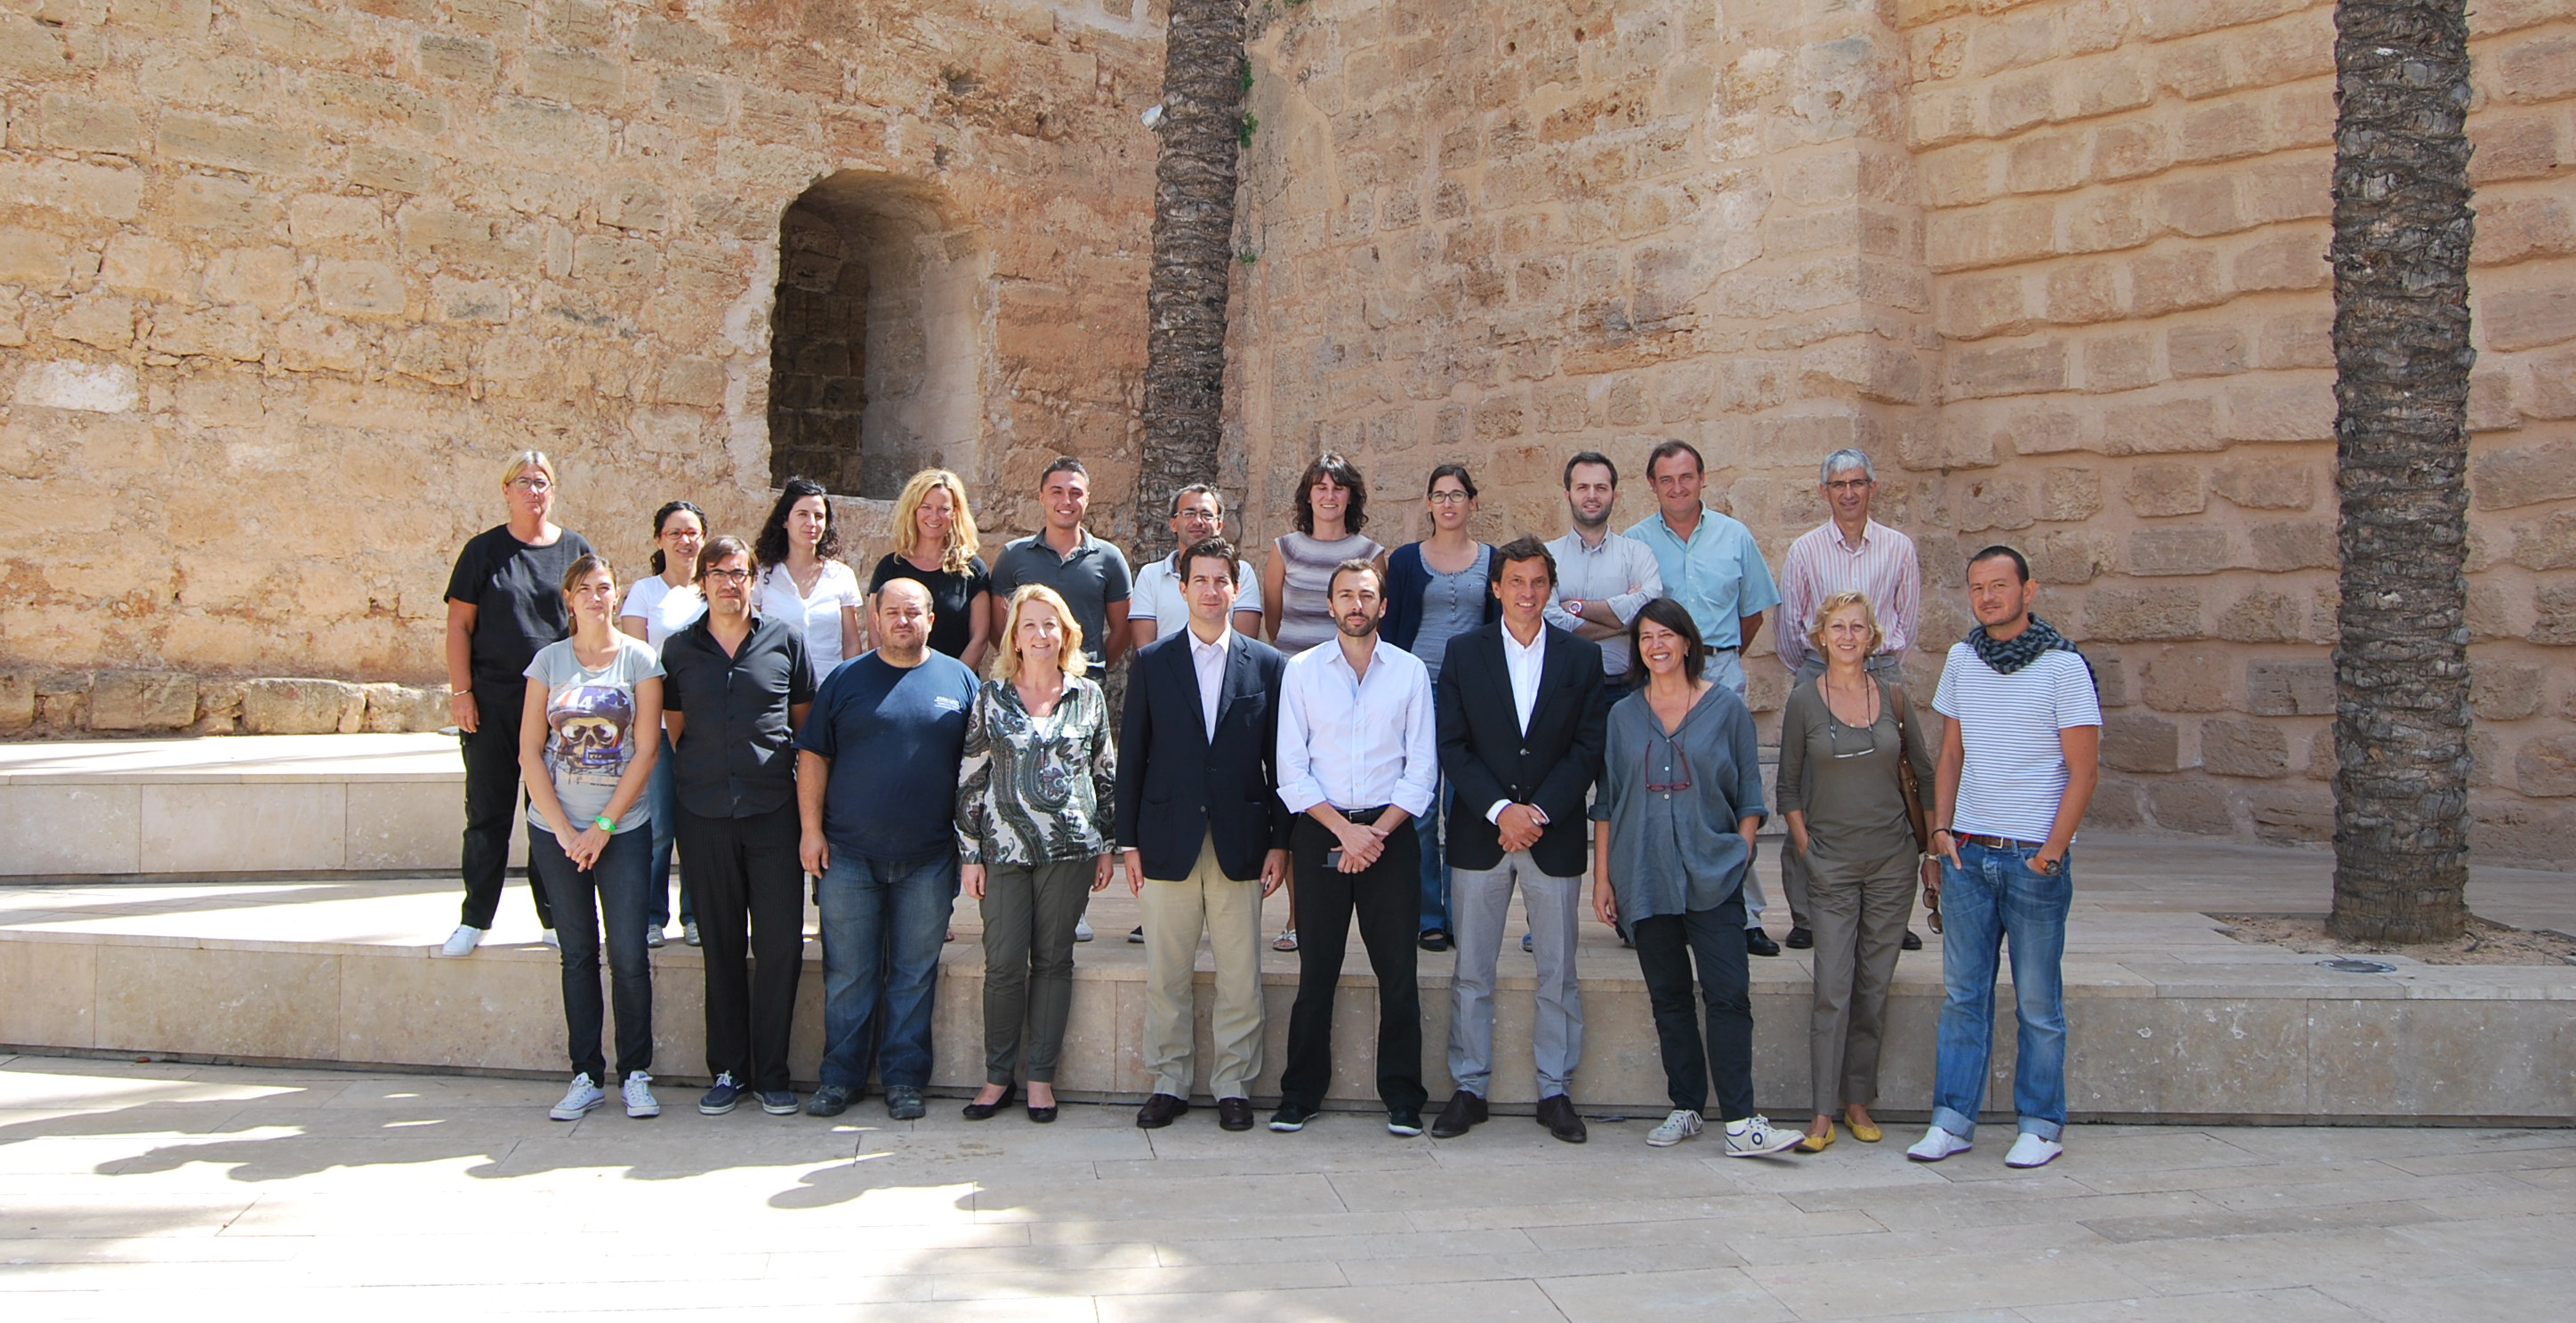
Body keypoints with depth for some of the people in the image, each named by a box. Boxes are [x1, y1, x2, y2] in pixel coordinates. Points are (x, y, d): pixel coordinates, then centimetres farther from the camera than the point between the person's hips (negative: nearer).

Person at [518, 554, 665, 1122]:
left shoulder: (640, 659, -1)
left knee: (629, 954, -4)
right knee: (577, 954, 6)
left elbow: (645, 750, -5)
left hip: (623, 828, -2)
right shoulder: (549, 660, 4)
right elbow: (530, 751, 1)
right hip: (556, 830, 2)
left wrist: (602, 828, -9)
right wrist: (563, 829, -7)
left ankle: (635, 1073, 8)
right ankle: (586, 1076, 14)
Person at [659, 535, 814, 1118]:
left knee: (780, 945, -3)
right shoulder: (679, 648, 8)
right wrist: (696, 780, 6)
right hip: (704, 817, 1)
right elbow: (673, 728, 15)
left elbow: (805, 721, 11)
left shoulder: (784, 640, 5)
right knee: (722, 948, 8)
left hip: (773, 812, -1)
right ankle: (728, 1070, 18)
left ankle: (771, 1073, 9)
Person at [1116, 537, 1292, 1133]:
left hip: (1240, 843, 0)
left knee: (1241, 978, 3)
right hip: (1168, 841, 0)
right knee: (1165, 977, 6)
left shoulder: (1268, 664, 5)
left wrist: (1280, 841, 1)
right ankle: (1169, 1084, 19)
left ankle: (1233, 1086, 16)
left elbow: (1279, 760, 6)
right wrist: (1128, 841, 2)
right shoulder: (1151, 662, 6)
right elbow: (1131, 755, 6)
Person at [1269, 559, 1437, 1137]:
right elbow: (1291, 769, 0)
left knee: (1398, 972, 0)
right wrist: (1345, 829, -9)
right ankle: (1300, 1094, 13)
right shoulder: (1301, 671, 4)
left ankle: (1402, 1097, 10)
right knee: (1316, 970, 3)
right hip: (1320, 832, 0)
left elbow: (1422, 769, 2)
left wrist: (1378, 831, -9)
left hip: (1390, 833, 0)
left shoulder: (1411, 672, 5)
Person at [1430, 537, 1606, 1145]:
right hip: (1480, 833, 0)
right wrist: (1500, 810, -13)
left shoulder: (1582, 656, 5)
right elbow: (1452, 745, -2)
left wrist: (1540, 811, -11)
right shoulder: (1464, 652, 3)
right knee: (1471, 973, 5)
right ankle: (1469, 1088, 15)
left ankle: (1555, 1091, 17)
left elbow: (1589, 747, 0)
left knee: (1558, 974, 6)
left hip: (1555, 836, 0)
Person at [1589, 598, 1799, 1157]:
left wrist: (1740, 857, -3)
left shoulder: (1727, 708, 4)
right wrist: (1601, 877, 7)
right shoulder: (1623, 716, 9)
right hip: (1644, 878, 2)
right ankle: (1686, 1108, 18)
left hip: (1712, 877, -2)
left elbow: (1749, 796, 6)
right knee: (1668, 997, 8)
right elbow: (1606, 802, 11)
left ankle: (1740, 1122, -8)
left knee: (1728, 995, -9)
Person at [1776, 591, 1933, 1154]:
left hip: (1892, 859, 2)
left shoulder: (1893, 695, 3)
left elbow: (1925, 772, 11)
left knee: (1874, 987, 7)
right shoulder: (1804, 701, -2)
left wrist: (1932, 841, 8)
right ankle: (1823, 1113, -1)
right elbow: (1789, 787, 5)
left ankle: (1858, 1101, 18)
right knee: (1832, 990, -5)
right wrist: (1805, 847, -3)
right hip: (1831, 864, -2)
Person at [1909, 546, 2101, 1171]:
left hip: (2034, 858, -4)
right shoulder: (1961, 658, 9)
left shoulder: (2063, 665, -5)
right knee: (1962, 994, 6)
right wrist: (1942, 828, 5)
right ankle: (1953, 1120, 12)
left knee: (2038, 1001, 3)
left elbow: (2084, 770, -7)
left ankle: (2042, 1125, 14)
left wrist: (2052, 850, -12)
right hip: (1968, 854, 4)